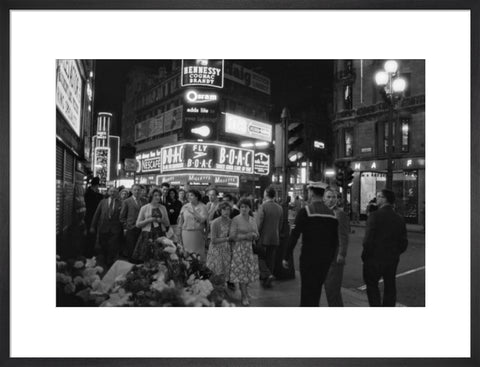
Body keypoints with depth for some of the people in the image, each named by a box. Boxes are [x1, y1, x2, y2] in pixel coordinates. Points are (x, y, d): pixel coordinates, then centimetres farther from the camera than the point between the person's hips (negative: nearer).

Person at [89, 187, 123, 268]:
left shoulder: (120, 203, 2)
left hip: (115, 230, -2)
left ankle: (111, 265, 10)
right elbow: (96, 214, 8)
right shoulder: (103, 202, 9)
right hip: (103, 228, 2)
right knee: (103, 248, 10)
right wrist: (93, 226, 4)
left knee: (113, 249, -3)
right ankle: (104, 263, 27)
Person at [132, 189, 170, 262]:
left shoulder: (163, 208, 12)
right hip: (148, 236, -2)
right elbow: (138, 224, 3)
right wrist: (148, 220, -11)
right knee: (146, 259, -7)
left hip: (160, 235, 2)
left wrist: (162, 220, -4)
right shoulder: (144, 208, 4)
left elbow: (168, 224, 16)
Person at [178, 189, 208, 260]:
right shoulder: (185, 206, 8)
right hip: (186, 232, 3)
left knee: (198, 253, 0)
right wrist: (180, 231, 5)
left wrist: (193, 212, -18)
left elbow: (202, 220, -13)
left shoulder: (202, 207, -2)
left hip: (197, 232, -3)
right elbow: (181, 220, 11)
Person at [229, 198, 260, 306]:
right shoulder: (236, 220, -7)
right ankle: (244, 296, 12)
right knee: (241, 272, -2)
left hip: (251, 248, 5)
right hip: (239, 248, -5)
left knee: (249, 271, 6)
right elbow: (232, 236, -11)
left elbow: (257, 236, 15)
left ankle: (245, 290, 28)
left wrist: (254, 235, -9)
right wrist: (246, 236, -18)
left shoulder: (253, 220, 10)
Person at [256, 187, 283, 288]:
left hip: (263, 238, -5)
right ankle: (266, 281, 21)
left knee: (260, 258, 10)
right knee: (271, 260, 13)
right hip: (275, 239, 5)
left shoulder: (263, 207, -14)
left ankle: (267, 275, -9)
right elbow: (280, 225, 10)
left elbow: (258, 224, -16)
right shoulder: (280, 208, 4)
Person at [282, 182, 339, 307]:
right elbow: (335, 240, 11)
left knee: (307, 290, 3)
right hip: (325, 259, 5)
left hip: (309, 258, -5)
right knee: (317, 290, 19)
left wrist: (287, 257, -8)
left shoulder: (305, 211, -12)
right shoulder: (332, 213, 5)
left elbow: (294, 235, -14)